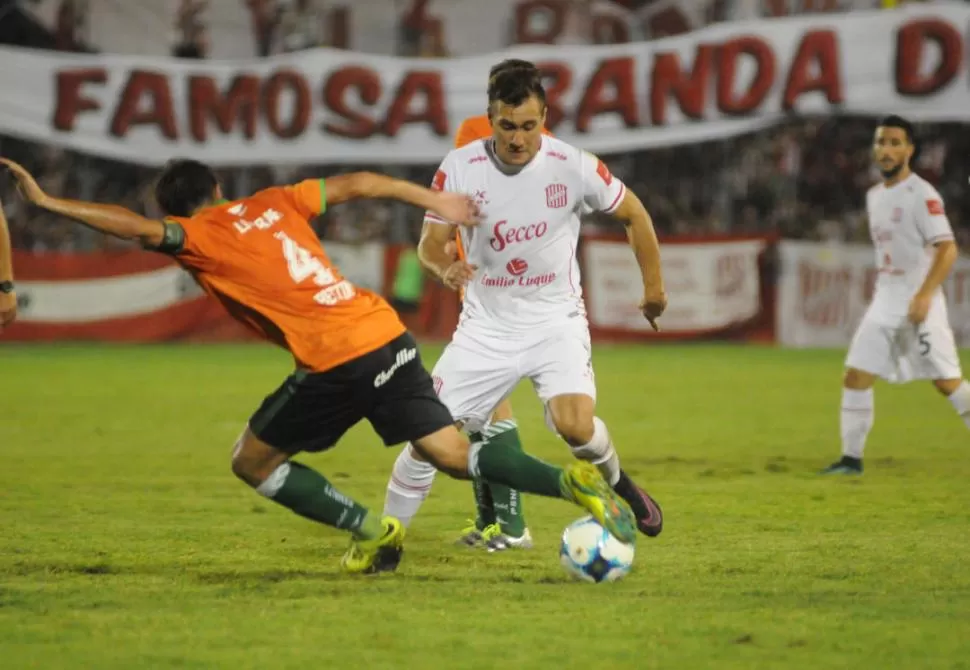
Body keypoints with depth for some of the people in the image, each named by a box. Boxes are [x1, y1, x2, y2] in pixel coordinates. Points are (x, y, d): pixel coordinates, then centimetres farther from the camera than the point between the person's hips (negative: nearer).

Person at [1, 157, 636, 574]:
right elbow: (356, 184, 22)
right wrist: (432, 199, 31)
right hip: (388, 334, 6)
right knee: (456, 455, 11)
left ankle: (370, 530, 6)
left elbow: (141, 227, -16)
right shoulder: (273, 203, 20)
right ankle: (573, 481, -9)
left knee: (253, 462, 12)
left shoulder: (200, 237, 2)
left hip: (335, 361, -6)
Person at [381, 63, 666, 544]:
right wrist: (445, 267, -30)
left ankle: (616, 483, 9)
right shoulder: (459, 168, -11)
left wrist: (653, 287, 10)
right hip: (486, 326, 2)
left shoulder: (573, 166, -13)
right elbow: (430, 242, -6)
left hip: (555, 321, -1)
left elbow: (633, 214, 3)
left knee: (575, 426, -25)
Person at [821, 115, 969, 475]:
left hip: (919, 301, -7)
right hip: (885, 299, 7)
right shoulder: (874, 196, 13)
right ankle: (851, 458, 3)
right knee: (855, 376, -1)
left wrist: (924, 295, -28)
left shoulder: (921, 194, -12)